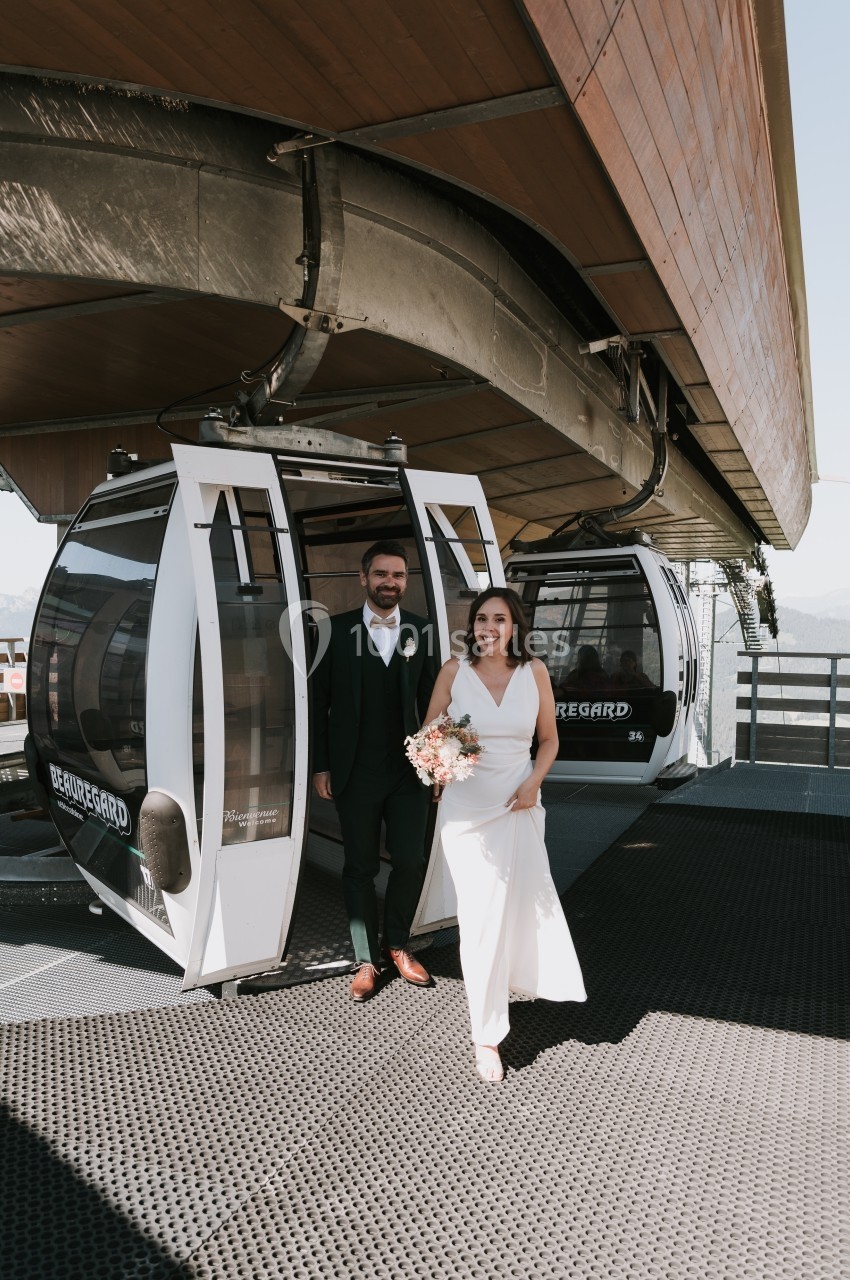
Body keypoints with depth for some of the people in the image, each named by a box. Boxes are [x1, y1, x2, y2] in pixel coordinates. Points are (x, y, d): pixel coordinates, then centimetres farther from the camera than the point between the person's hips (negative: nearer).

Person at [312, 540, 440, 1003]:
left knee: (409, 863, 8)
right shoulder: (337, 630, -2)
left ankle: (397, 945, 33)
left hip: (410, 770, 2)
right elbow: (319, 702, -1)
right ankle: (366, 960, 27)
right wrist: (321, 766, -3)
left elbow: (431, 700, 5)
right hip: (356, 774, -1)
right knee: (360, 867, 10)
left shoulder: (422, 630, 4)